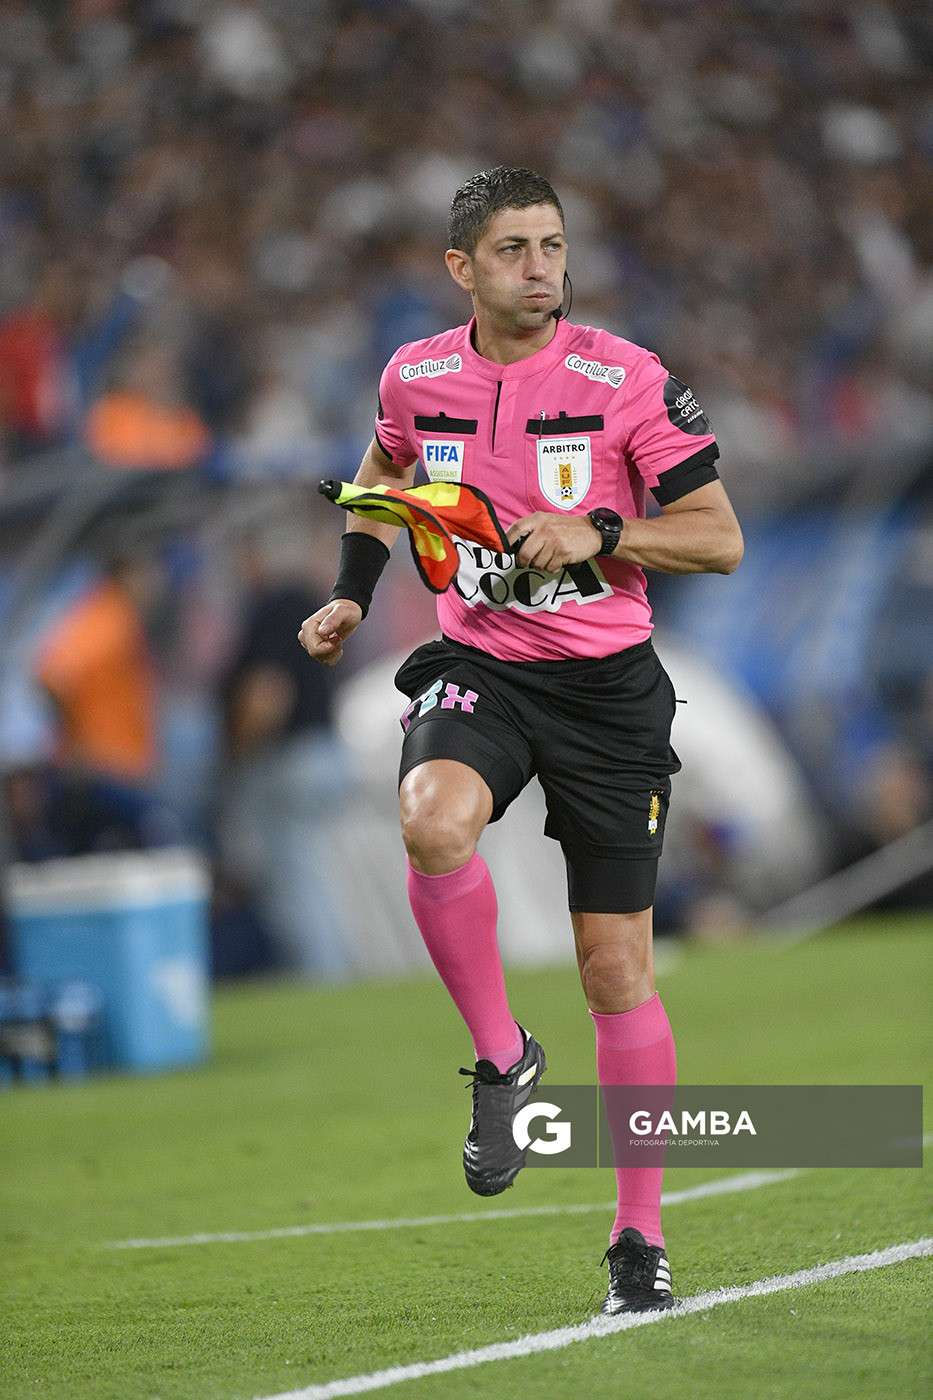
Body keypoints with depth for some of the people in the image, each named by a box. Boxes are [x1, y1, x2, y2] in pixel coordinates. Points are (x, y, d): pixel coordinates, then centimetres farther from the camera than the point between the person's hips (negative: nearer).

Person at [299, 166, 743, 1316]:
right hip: (476, 665, 2)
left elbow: (720, 538, -7)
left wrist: (599, 532, -22)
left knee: (616, 966, 0)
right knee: (433, 822, -33)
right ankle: (501, 1059, -11)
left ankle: (640, 1238, 12)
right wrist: (351, 593, 13)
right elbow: (386, 468, 25)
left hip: (607, 682, -2)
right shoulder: (416, 379, 1)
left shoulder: (628, 380, -9)